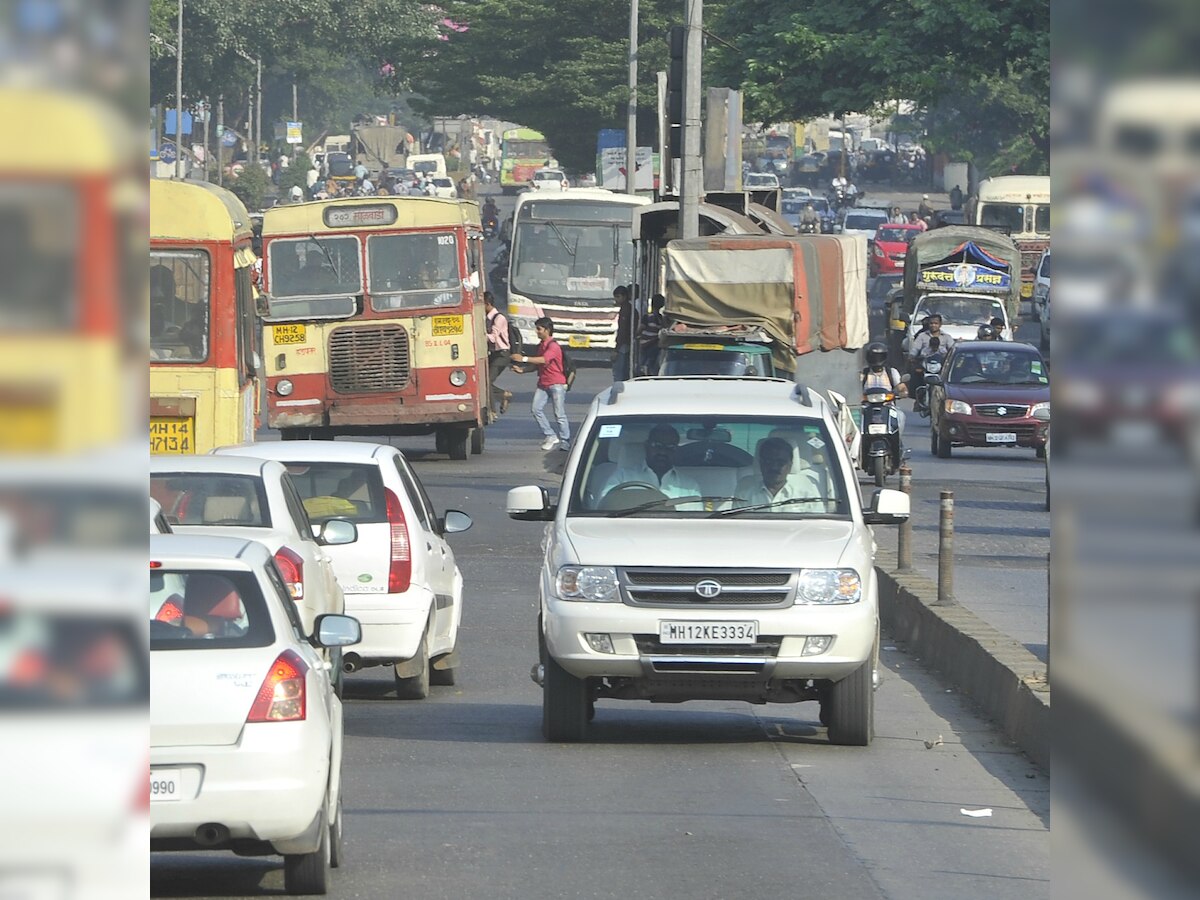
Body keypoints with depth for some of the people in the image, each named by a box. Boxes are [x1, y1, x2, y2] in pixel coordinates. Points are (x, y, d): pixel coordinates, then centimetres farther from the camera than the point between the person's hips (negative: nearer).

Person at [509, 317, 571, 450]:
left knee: (560, 414, -5)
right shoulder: (541, 345, 14)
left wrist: (524, 359, -32)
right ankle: (550, 436, 5)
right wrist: (522, 370, 8)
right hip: (543, 383, 8)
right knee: (536, 409, -4)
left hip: (556, 383, -8)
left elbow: (544, 360, -30)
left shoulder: (553, 346, -14)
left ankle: (565, 441, 4)